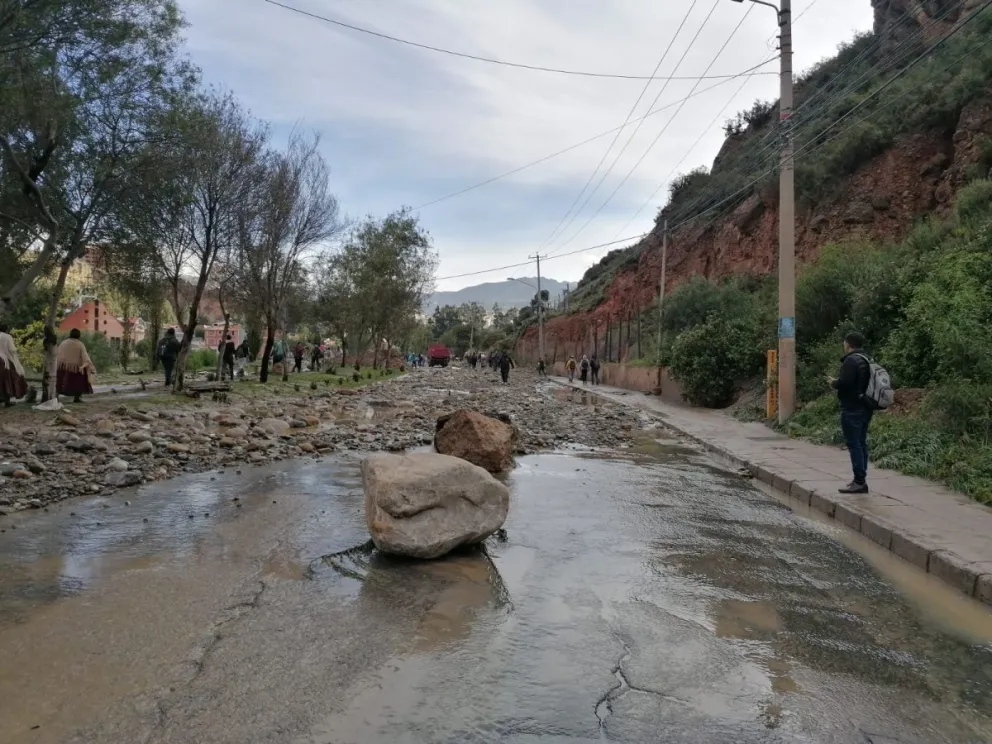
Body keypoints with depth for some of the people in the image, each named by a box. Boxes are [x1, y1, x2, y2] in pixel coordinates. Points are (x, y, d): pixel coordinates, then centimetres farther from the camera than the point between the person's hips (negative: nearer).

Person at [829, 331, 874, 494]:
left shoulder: (851, 360, -15)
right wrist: (837, 382, 16)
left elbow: (844, 383, -22)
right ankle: (861, 480, 17)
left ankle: (859, 482, -8)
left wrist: (833, 383, -3)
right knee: (861, 443, 12)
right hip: (864, 407, 10)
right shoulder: (866, 359, 15)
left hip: (852, 409, -10)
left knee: (854, 444, -8)